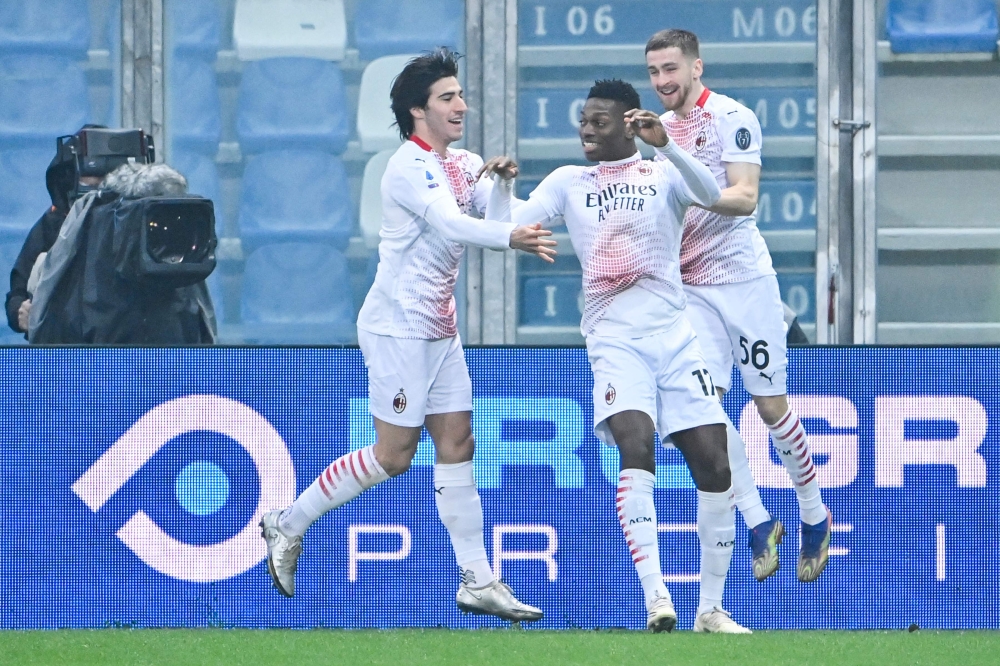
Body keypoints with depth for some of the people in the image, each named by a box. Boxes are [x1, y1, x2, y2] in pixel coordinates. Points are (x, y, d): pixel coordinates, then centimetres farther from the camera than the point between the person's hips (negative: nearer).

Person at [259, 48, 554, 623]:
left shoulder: (465, 165, 12)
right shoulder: (410, 166, -16)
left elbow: (497, 220, 2)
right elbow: (452, 225, -32)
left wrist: (503, 182, -16)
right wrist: (511, 238, -47)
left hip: (440, 332, 9)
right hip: (398, 327, -8)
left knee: (457, 446, 4)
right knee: (394, 456, -5)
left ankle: (478, 581, 4)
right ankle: (289, 525, 10)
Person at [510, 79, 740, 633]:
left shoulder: (664, 175, 8)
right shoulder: (568, 183, 14)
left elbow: (710, 194, -12)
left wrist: (666, 144, -25)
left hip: (674, 335, 1)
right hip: (614, 339, -1)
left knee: (714, 467, -4)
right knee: (636, 447, -25)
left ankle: (711, 607, 8)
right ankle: (655, 596, -29)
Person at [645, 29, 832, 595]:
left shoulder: (732, 118, -9)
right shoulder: (659, 128, 11)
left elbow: (745, 197, -19)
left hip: (744, 278, -5)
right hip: (692, 287, 5)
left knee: (772, 405, 1)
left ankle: (816, 517, 19)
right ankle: (759, 523, -2)